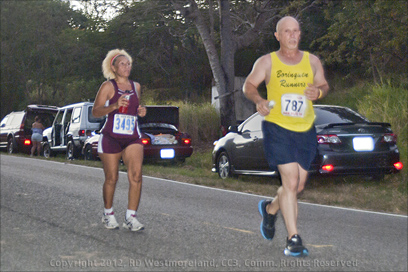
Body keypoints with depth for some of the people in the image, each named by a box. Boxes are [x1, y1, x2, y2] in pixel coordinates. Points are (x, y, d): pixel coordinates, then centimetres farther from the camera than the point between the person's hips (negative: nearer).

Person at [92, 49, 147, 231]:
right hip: (111, 138, -3)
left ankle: (131, 217, -12)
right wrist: (114, 106, -22)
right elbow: (95, 111, -7)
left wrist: (141, 111, 6)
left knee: (136, 175, -15)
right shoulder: (108, 86, -2)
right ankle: (108, 213, 26)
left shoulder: (136, 86, 13)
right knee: (111, 178, 5)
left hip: (132, 138, 3)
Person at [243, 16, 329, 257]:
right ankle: (294, 239, -11)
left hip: (305, 131, 4)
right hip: (277, 128, -4)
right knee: (291, 181, -16)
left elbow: (324, 85, 17)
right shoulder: (267, 62, 0)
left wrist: (318, 92, -7)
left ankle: (271, 209, 41)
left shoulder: (312, 61, 9)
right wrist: (259, 100, -19)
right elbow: (249, 85, 3)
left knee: (298, 186, 9)